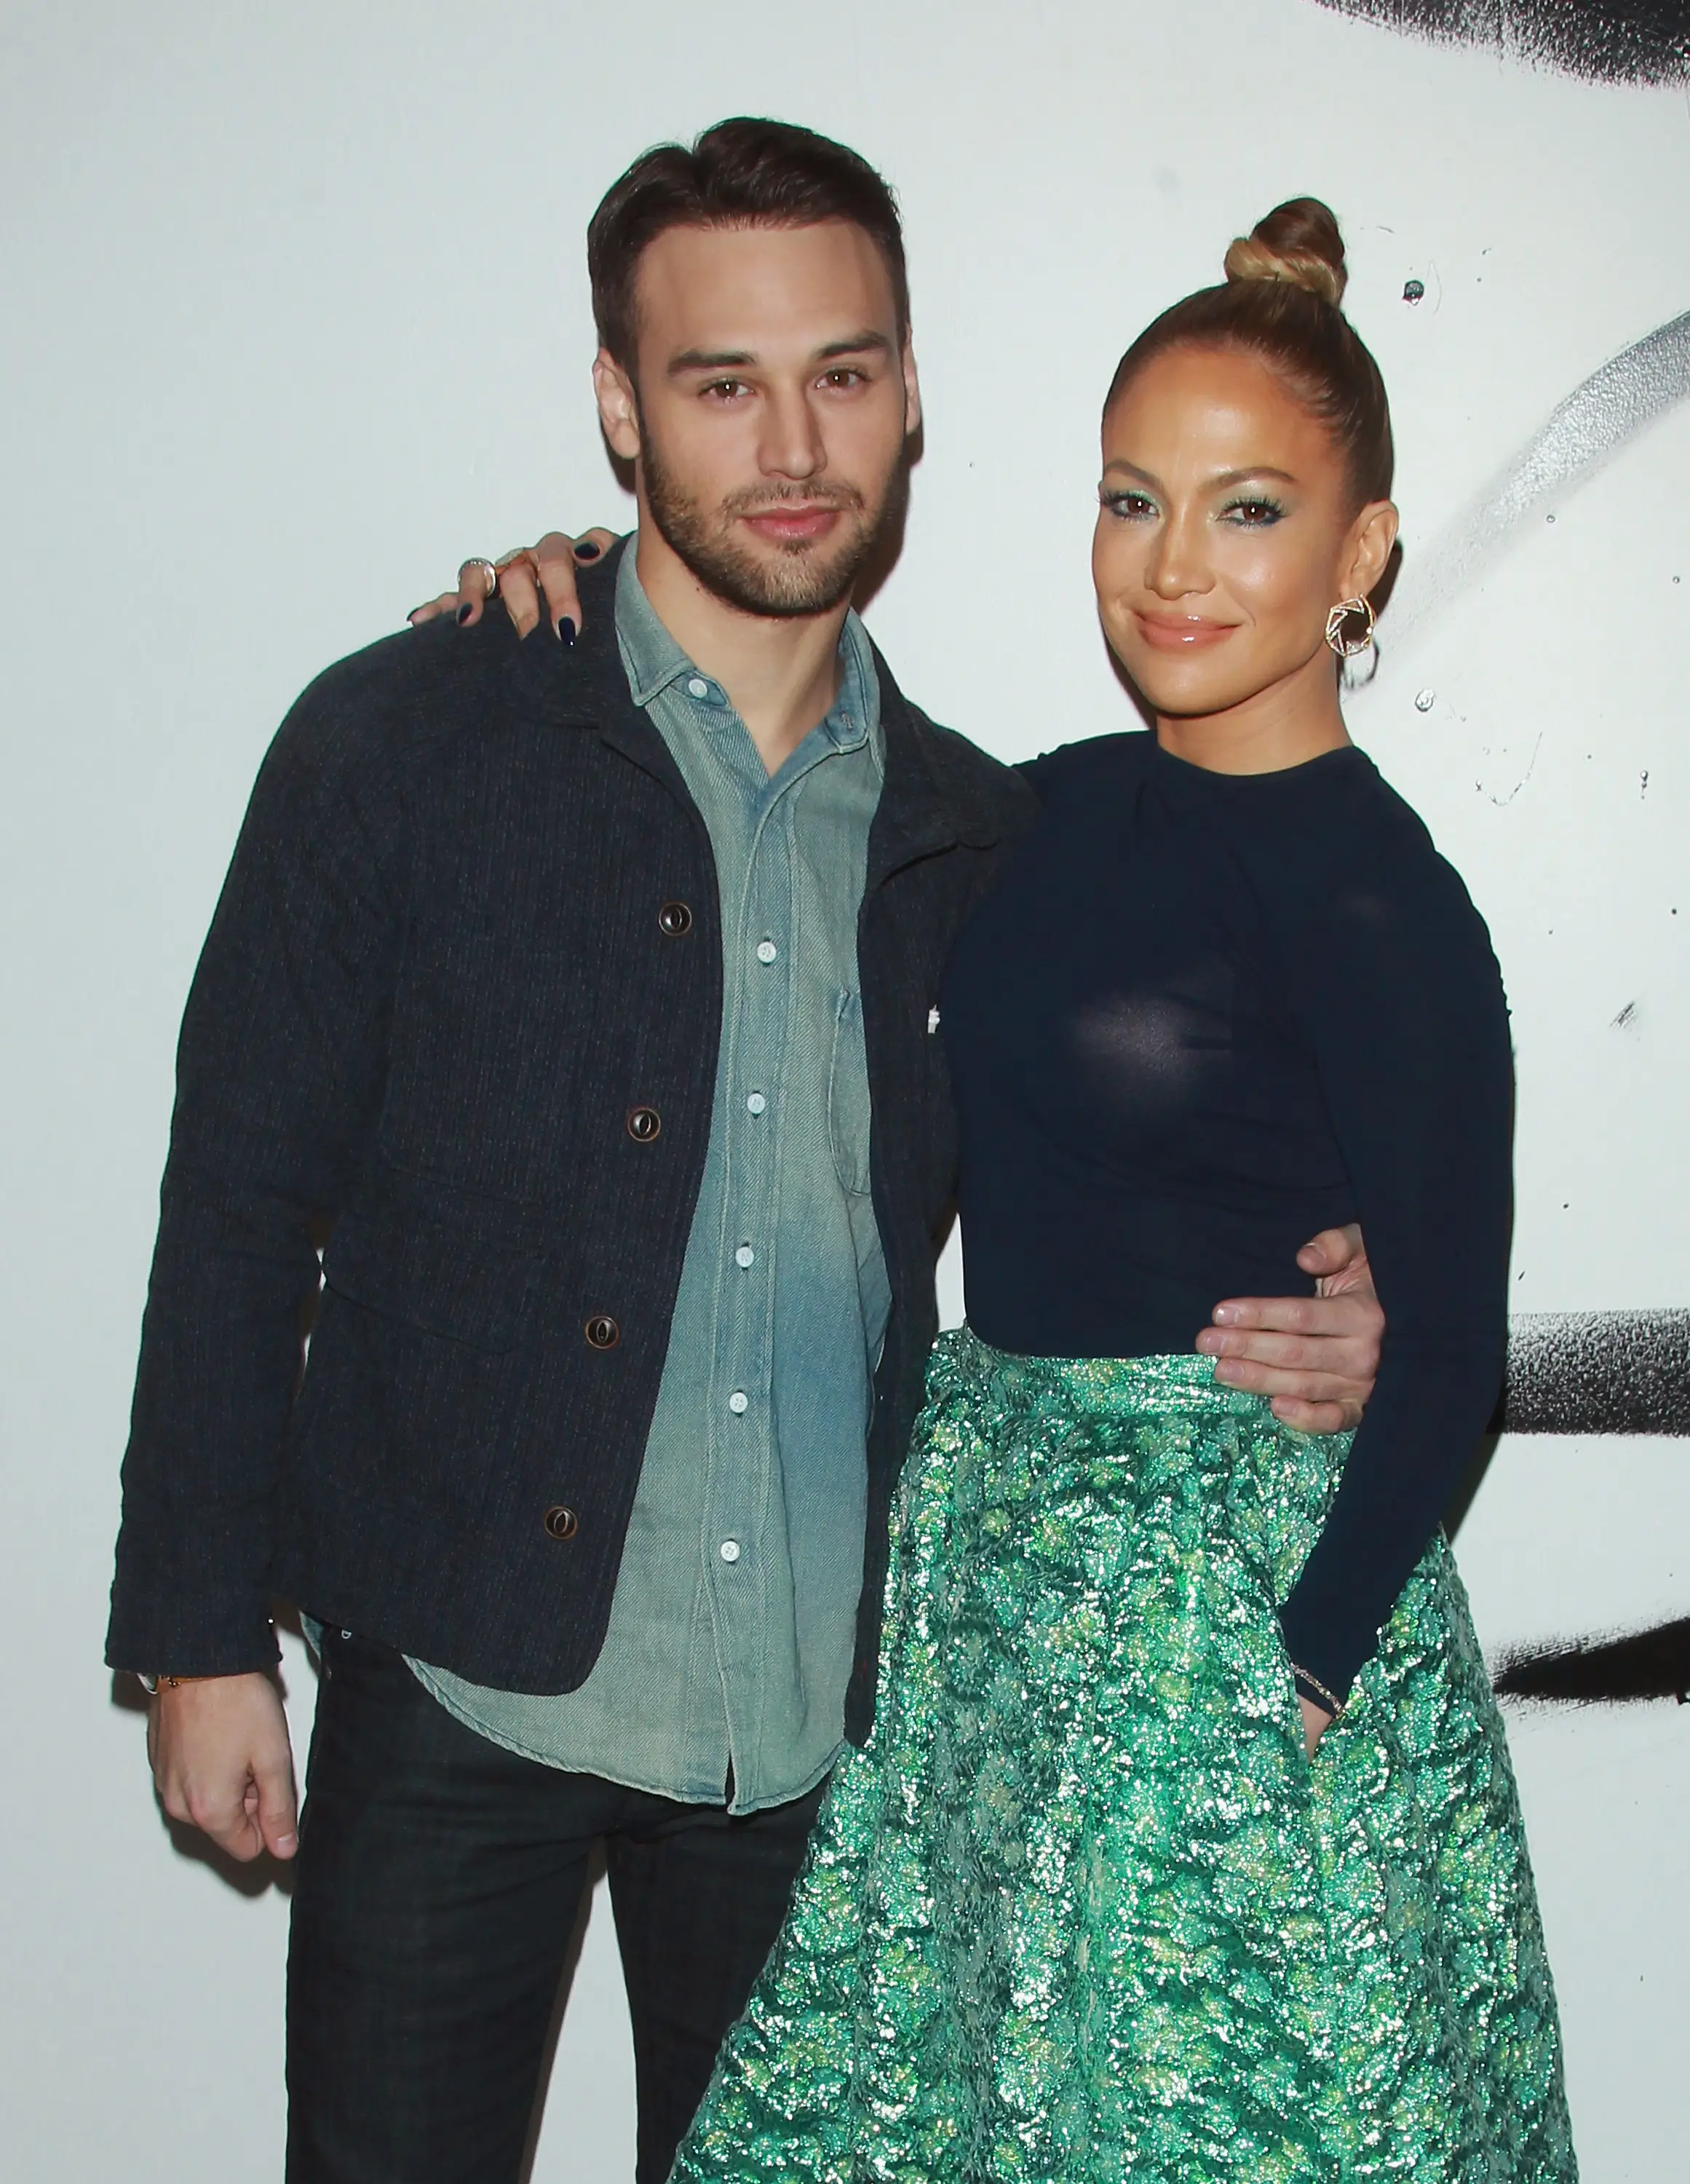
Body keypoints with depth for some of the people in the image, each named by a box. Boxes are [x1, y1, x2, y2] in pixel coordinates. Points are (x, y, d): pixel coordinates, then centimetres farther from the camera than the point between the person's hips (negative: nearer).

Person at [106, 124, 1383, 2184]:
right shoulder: (404, 743, -5)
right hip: (461, 1697, -2)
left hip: (823, 1713, 3)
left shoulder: (979, 831, 4)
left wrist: (1287, 1332, -6)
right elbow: (240, 1203, -3)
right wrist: (202, 1633, -5)